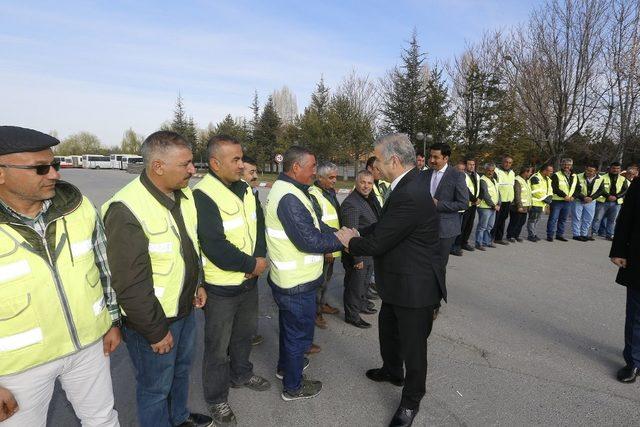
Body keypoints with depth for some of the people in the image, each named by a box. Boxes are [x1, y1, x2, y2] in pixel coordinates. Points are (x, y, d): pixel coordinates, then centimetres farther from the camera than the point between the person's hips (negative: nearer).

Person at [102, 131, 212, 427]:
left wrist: (196, 283, 13)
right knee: (155, 386, 14)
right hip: (153, 319, -8)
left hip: (185, 308, 8)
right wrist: (156, 331, -18)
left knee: (181, 369, 28)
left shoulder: (183, 196, -1)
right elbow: (130, 285, -24)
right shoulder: (127, 210, -27)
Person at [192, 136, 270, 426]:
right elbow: (215, 248, -27)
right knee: (218, 347, 10)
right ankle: (217, 399, 31)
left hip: (249, 281, 7)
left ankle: (241, 374, 49)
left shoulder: (245, 189, 3)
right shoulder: (203, 196, -22)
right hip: (220, 287, -7)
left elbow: (258, 225, 6)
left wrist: (259, 258, -11)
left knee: (245, 333, 25)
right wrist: (251, 264, -17)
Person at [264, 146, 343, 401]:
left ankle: (285, 366, 50)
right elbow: (309, 241, -27)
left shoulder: (284, 189, 7)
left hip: (287, 278, 10)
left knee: (289, 326, 28)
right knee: (300, 333, 9)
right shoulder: (290, 199, -27)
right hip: (298, 284, -10)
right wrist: (342, 240, -14)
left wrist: (337, 235, -3)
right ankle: (293, 387, 29)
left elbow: (314, 225, 8)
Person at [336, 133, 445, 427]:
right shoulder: (409, 183, 1)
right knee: (387, 328, 28)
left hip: (415, 286, -10)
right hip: (399, 281, 10)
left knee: (412, 344, 11)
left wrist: (350, 243, -7)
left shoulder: (410, 196, -31)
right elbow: (385, 226, 12)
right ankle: (392, 371, 54)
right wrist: (358, 235, 1)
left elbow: (377, 242, -25)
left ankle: (411, 401, 34)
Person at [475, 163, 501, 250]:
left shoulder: (494, 180, 17)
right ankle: (478, 243, 3)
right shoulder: (483, 180, -10)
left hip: (493, 208, 8)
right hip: (485, 207, -8)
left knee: (489, 227, 14)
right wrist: (494, 205, -13)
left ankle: (487, 241, 24)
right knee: (482, 227, -4)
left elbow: (498, 193, 16)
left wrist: (498, 204, 2)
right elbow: (485, 195, -16)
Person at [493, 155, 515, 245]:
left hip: (508, 200, 7)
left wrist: (512, 198, 21)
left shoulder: (512, 173, 14)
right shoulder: (497, 171, -10)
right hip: (498, 200, -7)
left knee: (503, 220, 12)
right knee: (495, 220, -7)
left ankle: (499, 238, 21)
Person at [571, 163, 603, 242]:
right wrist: (583, 197, -22)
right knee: (576, 218, -1)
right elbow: (575, 190, -14)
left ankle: (584, 234, 20)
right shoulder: (579, 177, -15)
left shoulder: (600, 179, -5)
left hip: (591, 202, 4)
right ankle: (576, 235, 6)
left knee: (588, 219, 9)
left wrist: (592, 198, -15)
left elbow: (600, 191, 0)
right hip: (578, 201, -3)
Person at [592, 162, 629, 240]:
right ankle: (593, 233, 6)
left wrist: (616, 197, -12)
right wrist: (608, 196, -21)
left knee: (612, 220, 8)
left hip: (616, 202, 3)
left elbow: (625, 190, 3)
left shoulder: (623, 179, 10)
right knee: (598, 218, -2)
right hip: (603, 201, -3)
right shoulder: (603, 177, 0)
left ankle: (609, 235, 16)